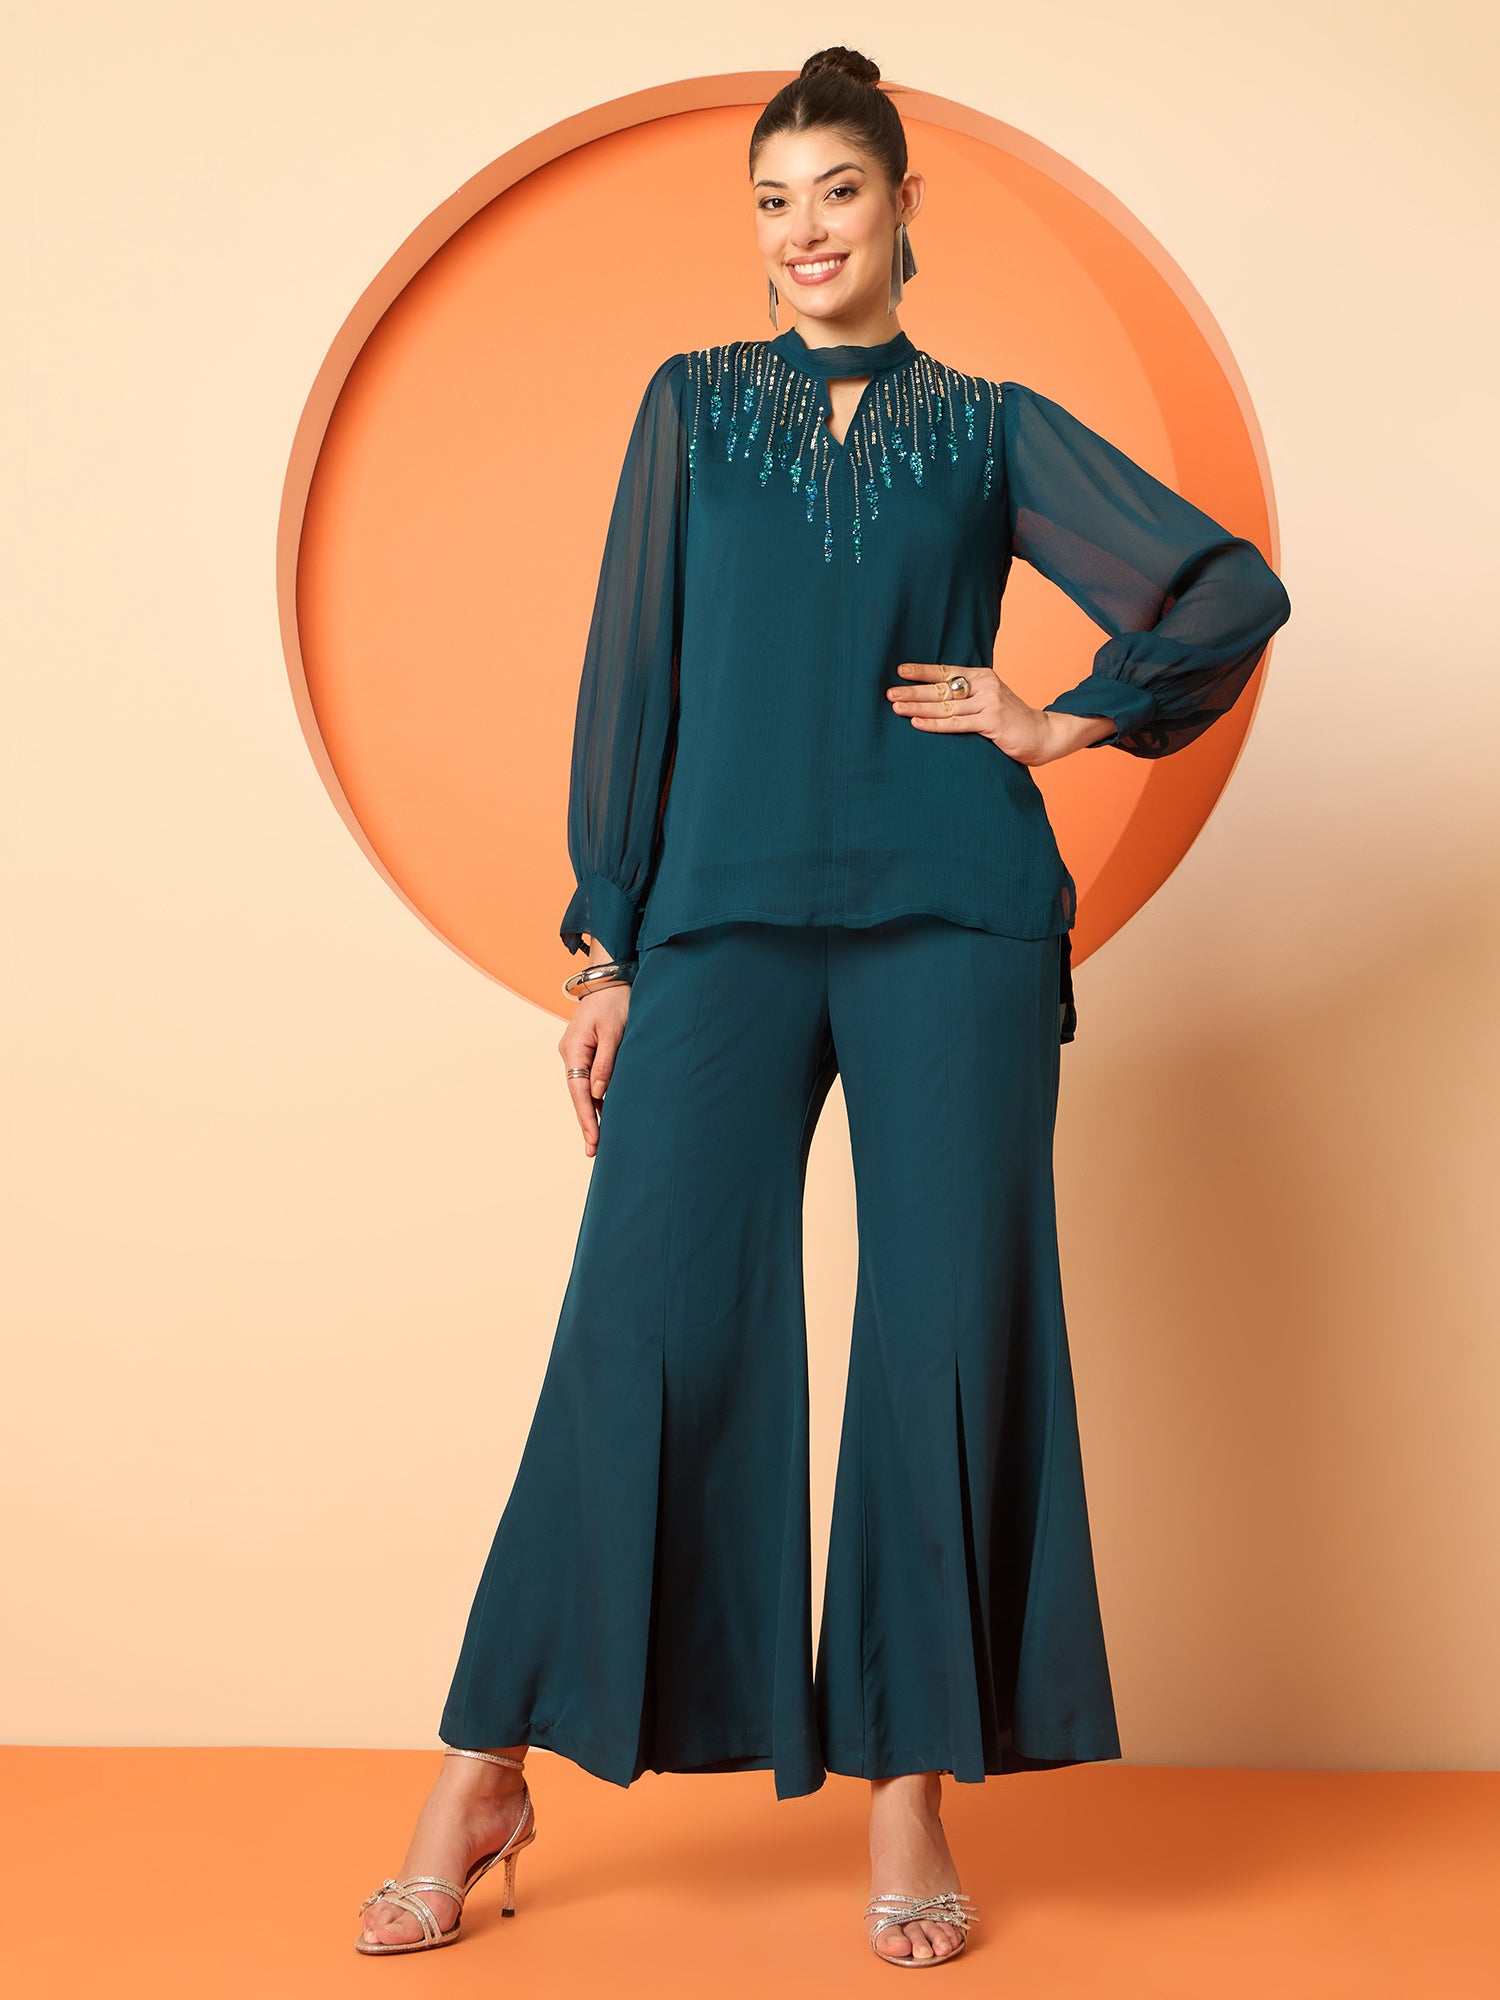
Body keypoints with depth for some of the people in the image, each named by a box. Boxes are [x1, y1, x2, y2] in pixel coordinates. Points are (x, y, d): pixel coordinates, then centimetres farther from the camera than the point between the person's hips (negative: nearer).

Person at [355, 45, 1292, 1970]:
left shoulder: (995, 426, 14)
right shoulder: (692, 405, 15)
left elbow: (1234, 590, 13)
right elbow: (629, 681, 8)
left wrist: (1068, 721, 3)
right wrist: (606, 949, 2)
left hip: (954, 918, 1)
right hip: (727, 917, 0)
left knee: (949, 1326, -2)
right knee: (648, 1326, -6)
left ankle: (910, 1793, 10)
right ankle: (488, 1778, 6)